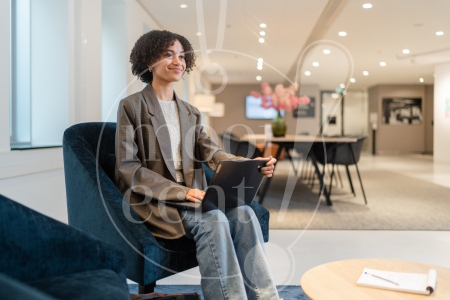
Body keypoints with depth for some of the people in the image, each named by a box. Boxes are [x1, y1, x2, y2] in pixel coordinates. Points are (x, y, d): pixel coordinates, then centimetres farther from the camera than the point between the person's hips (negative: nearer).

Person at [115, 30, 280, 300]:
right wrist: (179, 191, -21)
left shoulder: (191, 113, 17)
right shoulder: (131, 107, -1)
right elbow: (127, 168, -9)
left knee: (242, 212, -22)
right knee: (213, 219, -30)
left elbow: (212, 154, 2)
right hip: (152, 199, -5)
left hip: (191, 195, 5)